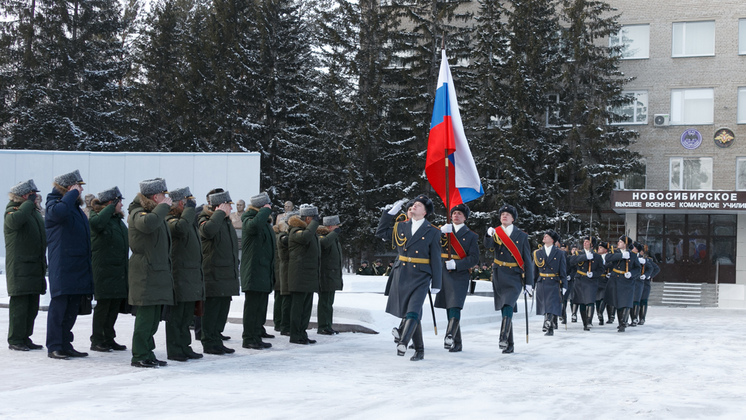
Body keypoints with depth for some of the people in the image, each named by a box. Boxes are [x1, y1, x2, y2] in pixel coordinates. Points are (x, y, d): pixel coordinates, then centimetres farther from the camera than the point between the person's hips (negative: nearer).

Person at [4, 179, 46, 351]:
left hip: (36, 268, 8)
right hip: (20, 268, -8)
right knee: (19, 304, -7)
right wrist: (29, 203, -20)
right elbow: (15, 220, -34)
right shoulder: (12, 212, -7)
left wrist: (43, 265, 23)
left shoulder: (36, 212, 19)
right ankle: (15, 340, -2)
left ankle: (25, 338, 17)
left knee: (32, 306, 10)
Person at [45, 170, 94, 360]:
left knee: (72, 309, 11)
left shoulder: (76, 207, 21)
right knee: (59, 307, -6)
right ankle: (54, 347, -1)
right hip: (62, 268, -8)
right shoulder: (55, 204, -6)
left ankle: (65, 345, 18)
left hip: (78, 268, 8)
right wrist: (72, 193, -19)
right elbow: (58, 212, -33)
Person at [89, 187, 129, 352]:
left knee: (115, 305, 9)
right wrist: (111, 208, -22)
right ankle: (97, 340, 5)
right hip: (104, 271, -8)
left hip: (119, 270, 8)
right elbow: (96, 223, -33)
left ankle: (109, 339, 18)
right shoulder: (96, 216, -6)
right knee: (103, 304, -4)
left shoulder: (118, 219, 19)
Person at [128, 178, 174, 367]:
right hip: (145, 273, -10)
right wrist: (163, 206, -23)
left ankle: (148, 354, 18)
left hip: (159, 272, 10)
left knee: (154, 317, 11)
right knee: (145, 315, -8)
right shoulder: (138, 213, -11)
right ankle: (139, 356, -3)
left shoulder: (156, 212, 20)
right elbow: (147, 223, -37)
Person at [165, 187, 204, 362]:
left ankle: (184, 347, 21)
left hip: (192, 276, 9)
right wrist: (190, 207, -23)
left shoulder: (189, 219, 19)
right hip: (179, 276, -9)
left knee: (187, 314, 13)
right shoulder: (171, 221, -12)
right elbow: (181, 227, -37)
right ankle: (174, 350, 2)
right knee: (176, 315, -3)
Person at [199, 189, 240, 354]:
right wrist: (220, 213, -21)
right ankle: (209, 343, 4)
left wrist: (235, 271, 24)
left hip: (227, 277, 9)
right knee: (211, 310, -3)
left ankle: (217, 341, 19)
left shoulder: (226, 222, 19)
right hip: (213, 277, -9)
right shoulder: (207, 220, -9)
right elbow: (208, 230, -36)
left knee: (223, 311, 11)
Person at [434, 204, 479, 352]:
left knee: (455, 307, -19)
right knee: (449, 309, 4)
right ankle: (457, 344, 10)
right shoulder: (444, 230, 17)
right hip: (443, 274, 3)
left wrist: (456, 264, -13)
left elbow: (474, 258, 0)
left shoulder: (471, 236, 9)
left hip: (460, 275, -3)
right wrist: (440, 232, -15)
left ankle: (450, 337, -32)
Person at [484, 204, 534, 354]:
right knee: (504, 310, 6)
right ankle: (509, 345, 12)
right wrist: (489, 235, -35)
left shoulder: (521, 236, 5)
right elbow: (488, 246, -13)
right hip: (499, 277, 3)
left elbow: (527, 260, 4)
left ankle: (504, 339, -32)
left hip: (514, 277, -3)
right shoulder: (495, 233, 9)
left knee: (508, 306, -24)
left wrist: (529, 282, 0)